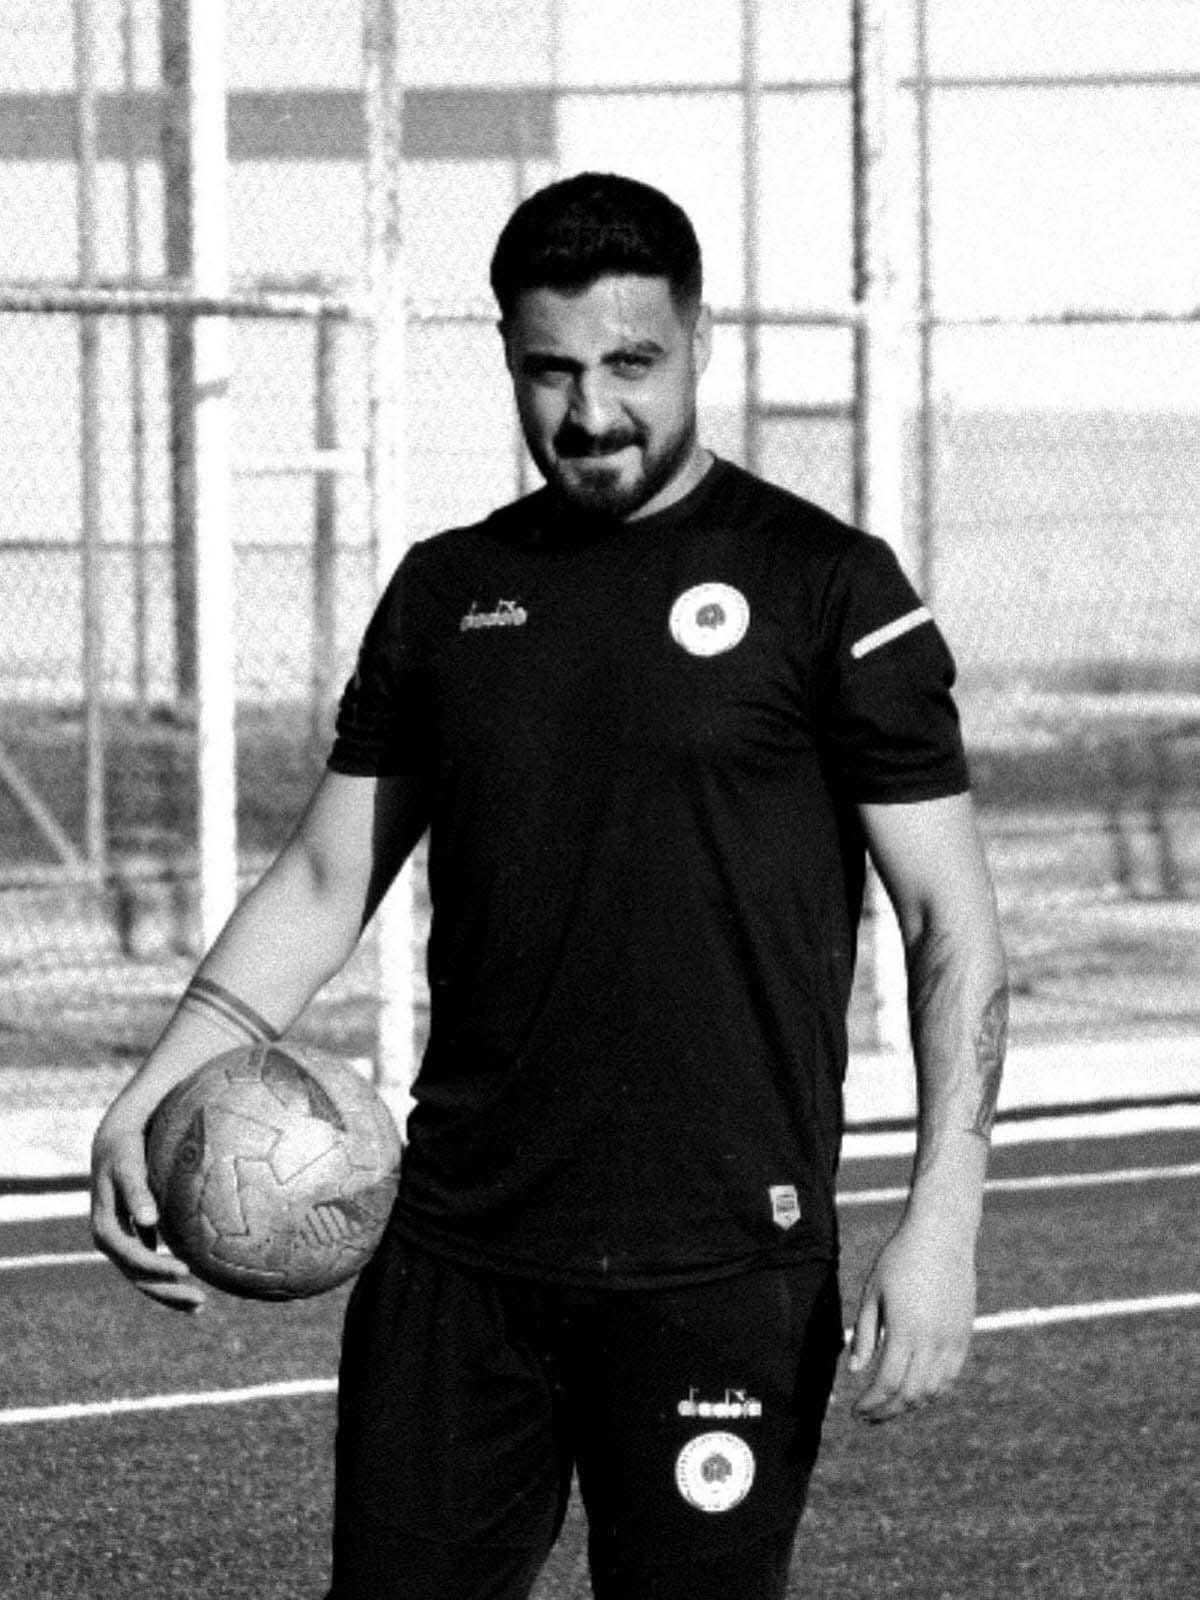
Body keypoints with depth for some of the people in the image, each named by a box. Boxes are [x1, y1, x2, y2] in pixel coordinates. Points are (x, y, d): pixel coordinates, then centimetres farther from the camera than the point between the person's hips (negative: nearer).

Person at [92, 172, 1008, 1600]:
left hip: (717, 1269, -4)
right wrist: (153, 1095, -1)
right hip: (454, 1252, 4)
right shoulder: (447, 593, 12)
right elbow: (326, 881, 14)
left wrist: (942, 1219, -13)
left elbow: (949, 919, -3)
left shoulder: (824, 588, -2)